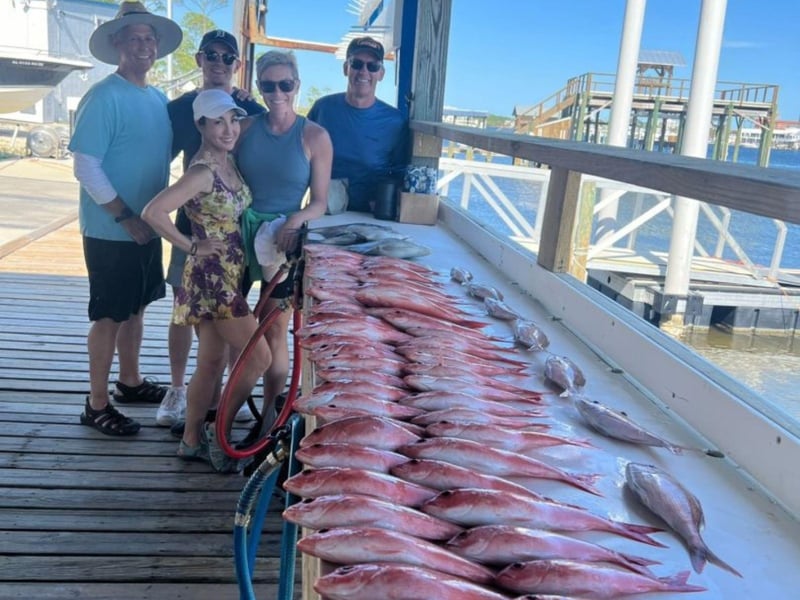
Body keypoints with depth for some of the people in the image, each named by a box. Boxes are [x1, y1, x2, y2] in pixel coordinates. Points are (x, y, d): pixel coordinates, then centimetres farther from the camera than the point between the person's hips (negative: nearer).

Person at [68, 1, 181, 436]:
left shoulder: (158, 99, 8)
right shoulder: (104, 97, -14)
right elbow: (85, 167, -18)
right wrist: (125, 218, -19)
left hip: (147, 226, 7)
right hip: (110, 231, -7)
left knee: (136, 307, 18)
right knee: (110, 315, 0)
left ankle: (129, 381, 35)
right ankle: (97, 405, 13)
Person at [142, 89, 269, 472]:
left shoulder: (229, 162, 8)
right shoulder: (203, 171, -18)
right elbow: (153, 212, -26)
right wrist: (191, 246, -16)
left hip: (229, 275, 8)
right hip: (211, 277, -8)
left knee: (211, 363, 15)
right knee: (259, 357, -4)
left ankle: (192, 441, 27)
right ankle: (219, 435, 10)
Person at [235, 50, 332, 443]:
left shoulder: (314, 137, -7)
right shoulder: (246, 127, 1)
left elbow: (319, 203, -5)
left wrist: (296, 220, -25)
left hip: (282, 242, -3)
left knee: (273, 333, 5)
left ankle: (268, 417, 19)